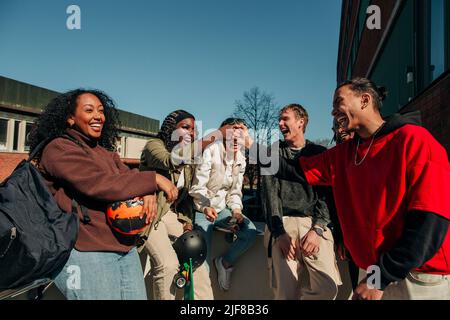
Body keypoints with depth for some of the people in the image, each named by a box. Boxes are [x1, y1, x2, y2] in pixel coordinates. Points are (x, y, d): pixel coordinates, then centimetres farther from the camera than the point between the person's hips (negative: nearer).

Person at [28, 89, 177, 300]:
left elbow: (128, 177, 6)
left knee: (138, 296, 11)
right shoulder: (59, 149, -7)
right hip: (86, 253, -7)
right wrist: (154, 179, -17)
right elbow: (98, 185, -20)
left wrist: (148, 193, -17)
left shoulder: (106, 152, 17)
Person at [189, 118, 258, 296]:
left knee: (251, 233, -13)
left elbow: (235, 192, 6)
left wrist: (236, 210, -12)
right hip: (203, 209, -5)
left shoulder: (241, 160, 3)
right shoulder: (211, 151, -16)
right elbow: (198, 186, -19)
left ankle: (225, 262, 10)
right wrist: (206, 207, -36)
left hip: (222, 208, 5)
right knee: (204, 257, -11)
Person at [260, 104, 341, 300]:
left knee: (328, 286, -16)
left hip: (314, 222, 1)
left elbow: (327, 195, 3)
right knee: (286, 291, -10)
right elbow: (269, 194, 0)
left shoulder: (320, 153, 11)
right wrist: (280, 233, -12)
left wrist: (317, 229, -13)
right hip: (283, 223, 0)